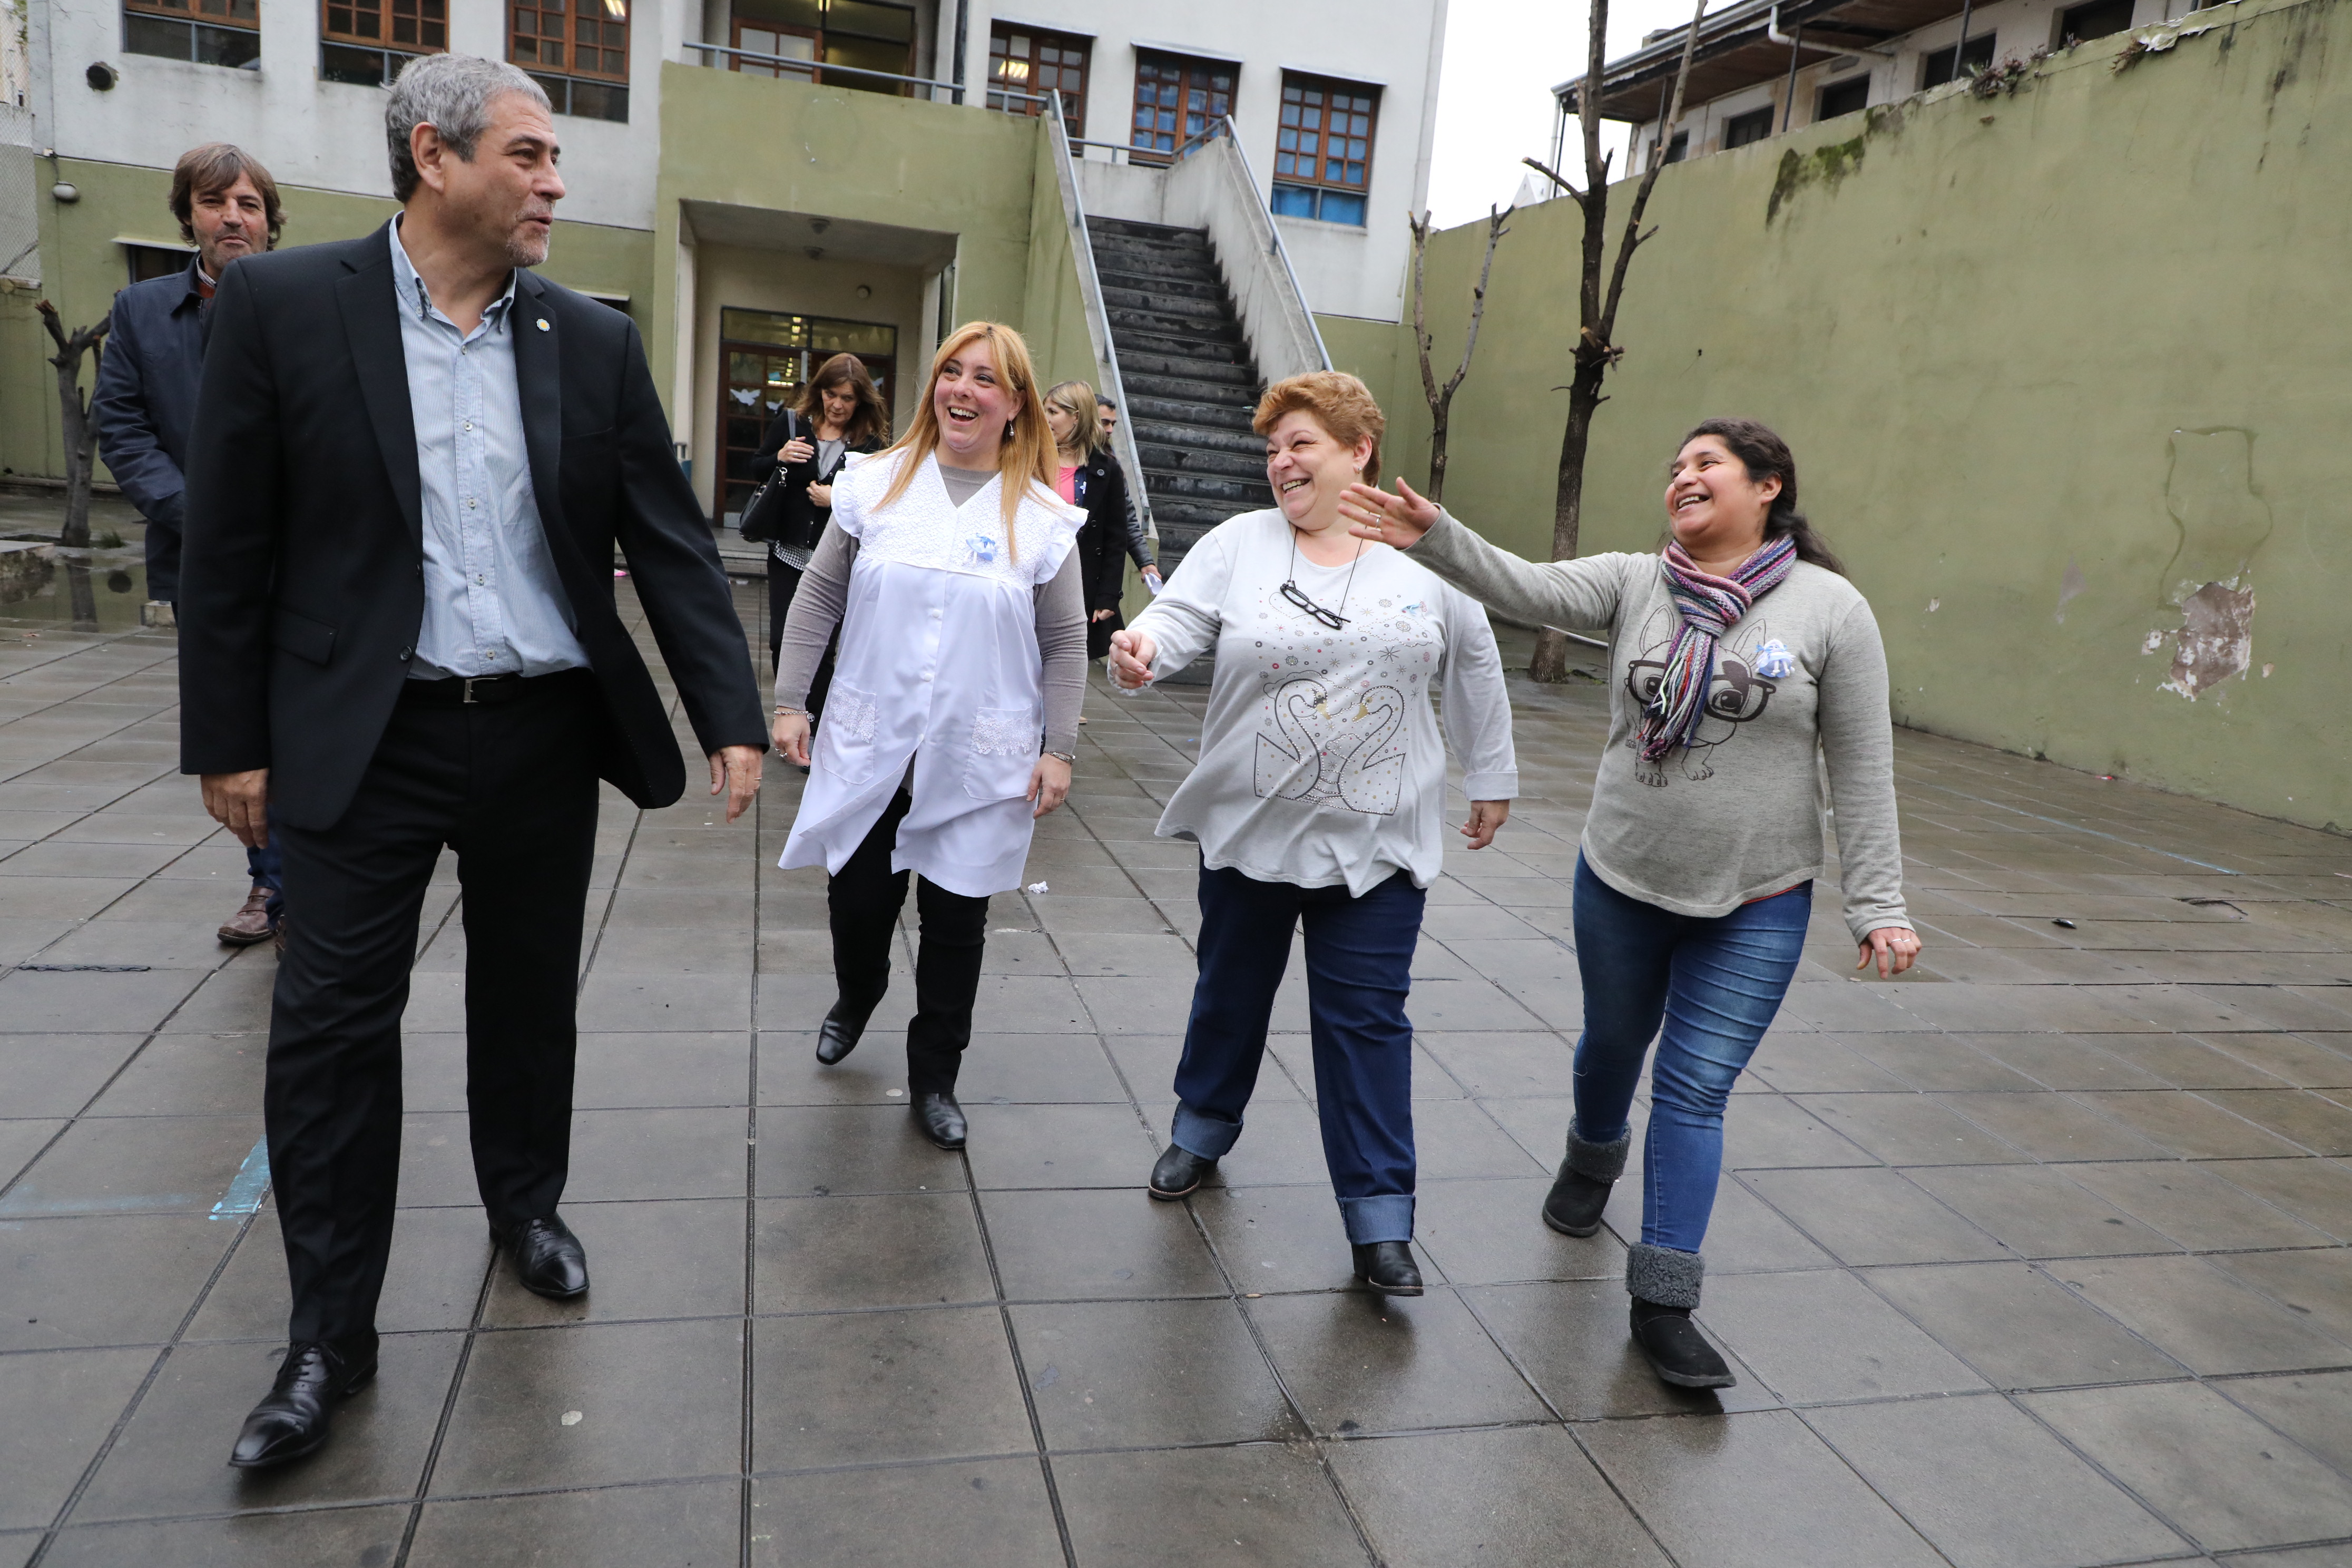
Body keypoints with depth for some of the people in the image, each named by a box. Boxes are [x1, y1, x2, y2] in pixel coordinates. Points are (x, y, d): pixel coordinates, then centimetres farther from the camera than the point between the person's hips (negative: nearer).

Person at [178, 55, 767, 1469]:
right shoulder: (283, 305, -4)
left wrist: (734, 718, -6)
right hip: (367, 740, -2)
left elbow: (672, 541, 1)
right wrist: (229, 739, -2)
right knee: (334, 1022, 3)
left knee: (529, 998, 15)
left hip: (547, 731, 2)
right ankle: (331, 1332, 19)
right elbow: (231, 544, -2)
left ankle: (527, 1202, 39)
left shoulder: (595, 341, 3)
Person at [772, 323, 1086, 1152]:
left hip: (980, 760, -1)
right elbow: (818, 599, 6)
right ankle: (855, 1000, 46)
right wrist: (790, 702, 3)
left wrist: (1059, 749, -2)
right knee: (856, 899, 12)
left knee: (956, 922, 7)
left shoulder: (1041, 516, -2)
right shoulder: (877, 485, 1)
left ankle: (934, 1079, 25)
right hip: (867, 744, 1)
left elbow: (1065, 645, 2)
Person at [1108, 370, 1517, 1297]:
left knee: (1366, 1020, 2)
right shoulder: (1239, 544, 0)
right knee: (1231, 992, 18)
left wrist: (1491, 778, 16)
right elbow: (1179, 617, -12)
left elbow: (1475, 672, 11)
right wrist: (1142, 646, -35)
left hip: (1376, 838, -1)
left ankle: (1379, 1220, 12)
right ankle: (1202, 1128, 43)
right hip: (1248, 825, 1)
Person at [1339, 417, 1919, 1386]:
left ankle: (1662, 1303, 12)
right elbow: (1527, 589, -18)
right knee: (1611, 1046, 22)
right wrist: (1434, 539, -34)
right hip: (1621, 879, 3)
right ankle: (1592, 1161, 54)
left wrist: (1878, 904, -8)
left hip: (1755, 906, -2)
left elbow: (1862, 769, -7)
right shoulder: (1635, 584, -3)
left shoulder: (1830, 608, -8)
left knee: (1695, 1091, 0)